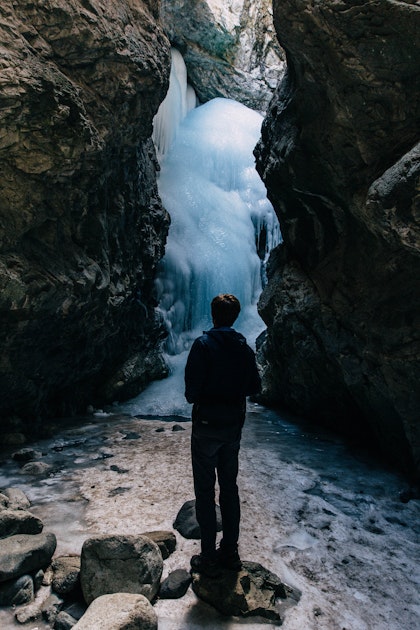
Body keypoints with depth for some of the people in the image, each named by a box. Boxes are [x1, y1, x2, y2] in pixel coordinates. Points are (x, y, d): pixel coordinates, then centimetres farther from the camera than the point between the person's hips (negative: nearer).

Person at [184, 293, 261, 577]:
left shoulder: (203, 344, -14)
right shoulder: (245, 348, 2)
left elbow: (192, 387, -18)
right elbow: (255, 387, 6)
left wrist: (194, 398, 3)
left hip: (207, 426, -5)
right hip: (234, 426, 5)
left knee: (205, 490, 6)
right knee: (229, 487, 17)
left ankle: (209, 558, 14)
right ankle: (230, 551, 27)